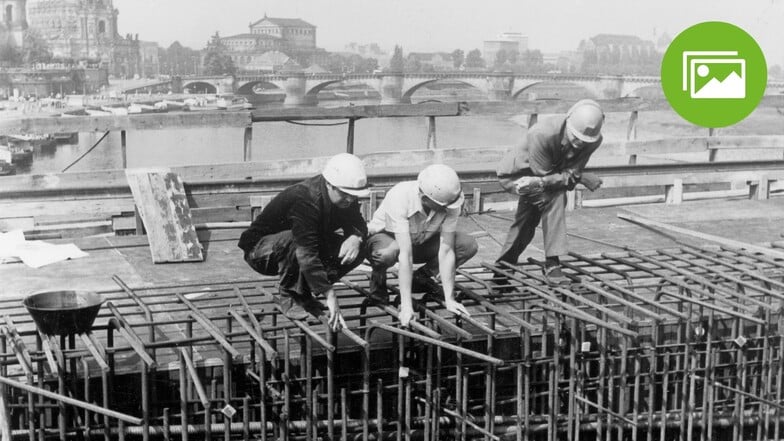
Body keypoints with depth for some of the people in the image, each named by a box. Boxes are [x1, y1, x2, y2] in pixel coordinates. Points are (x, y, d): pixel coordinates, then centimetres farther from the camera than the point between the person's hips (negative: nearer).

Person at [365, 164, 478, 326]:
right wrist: (406, 305, -43)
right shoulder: (399, 198, -38)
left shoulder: (450, 205, -26)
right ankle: (378, 281, -5)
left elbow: (446, 251, -24)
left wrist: (449, 299, -28)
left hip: (420, 241, 4)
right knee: (386, 254, -41)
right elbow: (406, 254, -42)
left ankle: (420, 278, 4)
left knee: (468, 246, -18)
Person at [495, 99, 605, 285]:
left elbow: (571, 173, -26)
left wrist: (539, 182, -41)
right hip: (514, 174, -7)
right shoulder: (543, 135, -40)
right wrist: (582, 178, -36)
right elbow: (544, 177, -32)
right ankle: (552, 264, -27)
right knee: (555, 197, -29)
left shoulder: (593, 141, -24)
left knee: (526, 224, 18)